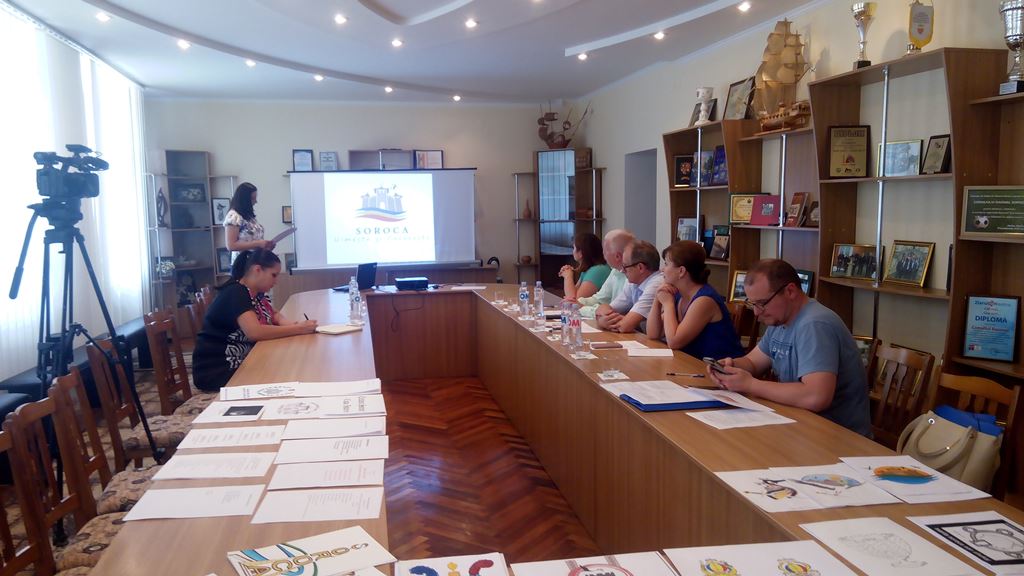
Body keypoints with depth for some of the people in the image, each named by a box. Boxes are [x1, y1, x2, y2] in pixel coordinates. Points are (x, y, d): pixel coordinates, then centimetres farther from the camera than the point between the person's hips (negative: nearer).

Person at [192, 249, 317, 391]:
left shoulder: (257, 293, 8)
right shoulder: (235, 293, -19)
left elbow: (275, 315, 16)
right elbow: (255, 332, -31)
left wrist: (293, 324, -7)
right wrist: (299, 329, -25)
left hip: (244, 360, 9)